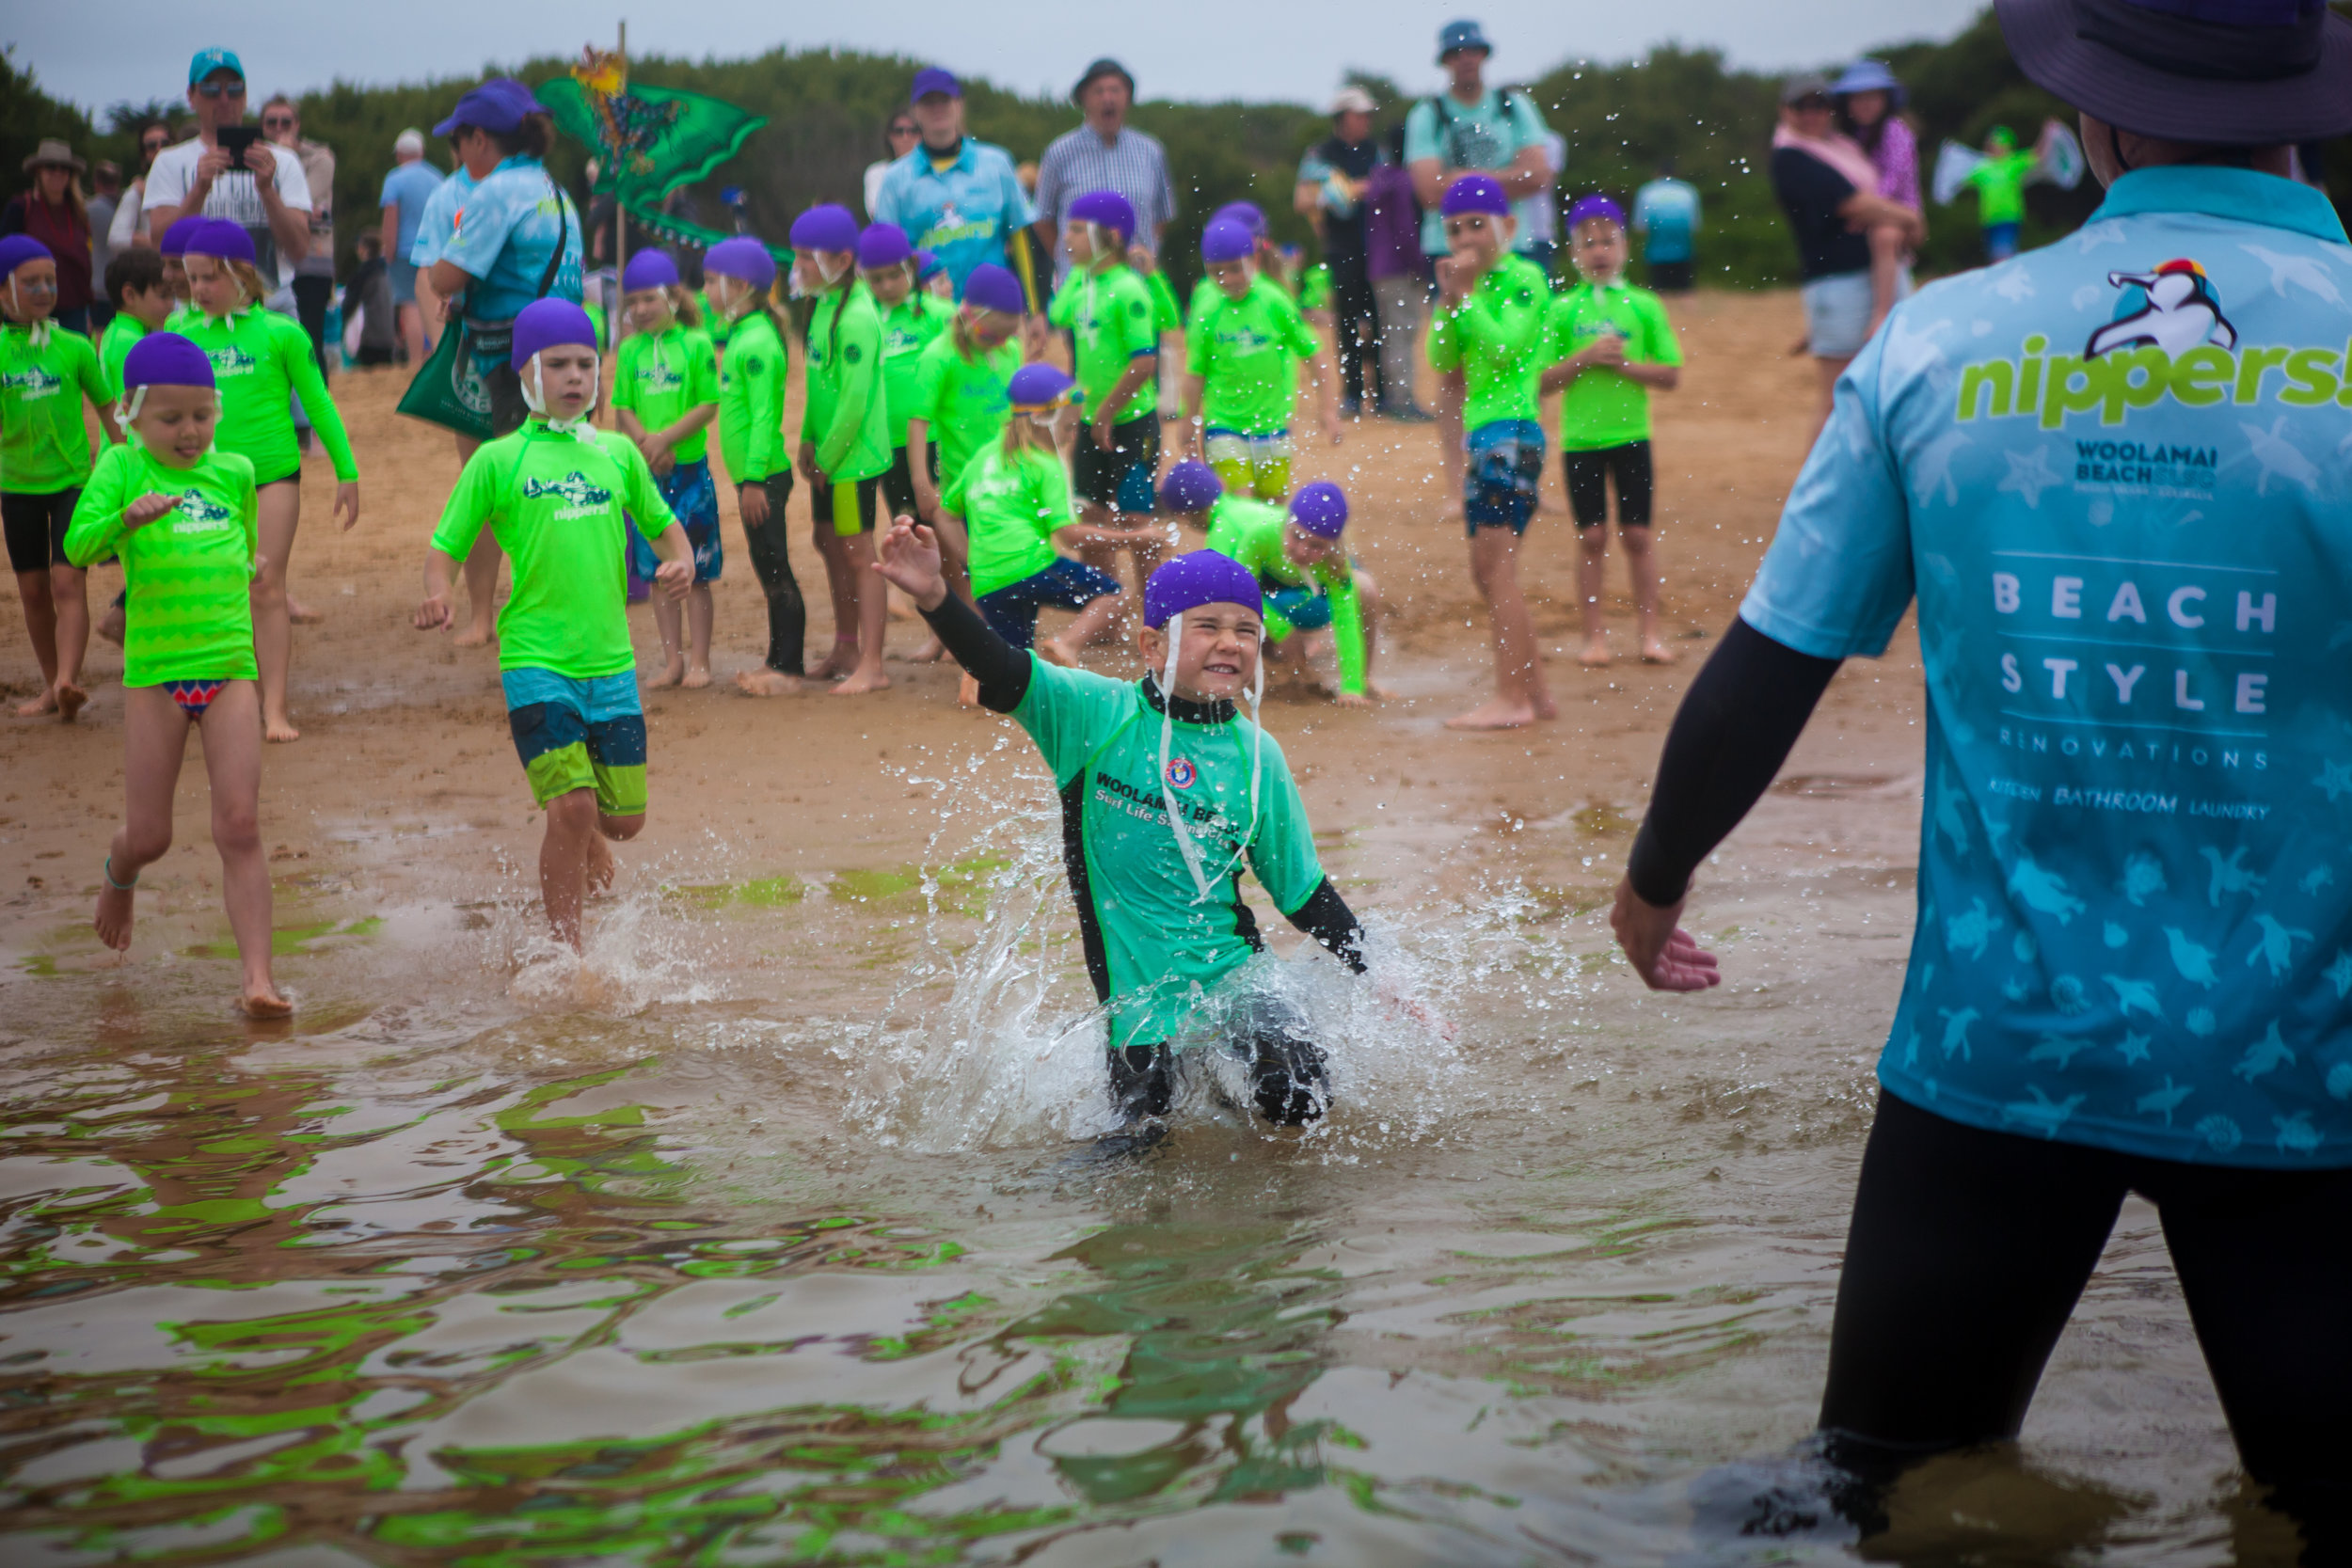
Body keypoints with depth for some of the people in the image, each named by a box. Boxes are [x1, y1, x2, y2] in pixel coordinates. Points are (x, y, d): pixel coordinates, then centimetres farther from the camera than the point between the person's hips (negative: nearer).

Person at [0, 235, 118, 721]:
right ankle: (51, 685, 20)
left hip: (74, 481, -2)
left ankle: (67, 681, -26)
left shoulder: (73, 348, -4)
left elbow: (109, 411, 4)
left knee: (68, 581, -15)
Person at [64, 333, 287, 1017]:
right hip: (153, 671, -2)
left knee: (239, 825, -9)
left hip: (229, 668, 2)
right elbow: (78, 546, -19)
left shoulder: (234, 471, 7)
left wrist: (243, 570, 10)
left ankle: (257, 979, -9)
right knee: (148, 836, 7)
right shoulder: (123, 466, -3)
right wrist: (126, 518, -34)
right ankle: (119, 878, 45)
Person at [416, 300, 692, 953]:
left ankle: (583, 842, 43)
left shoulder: (617, 452, 12)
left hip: (611, 660, 4)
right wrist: (436, 597, -18)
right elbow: (445, 548, 3)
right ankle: (567, 954, -2)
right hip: (535, 662, -4)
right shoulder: (498, 460, 2)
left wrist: (679, 560, 1)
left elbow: (662, 525, 23)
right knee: (572, 807, -16)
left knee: (622, 819, 6)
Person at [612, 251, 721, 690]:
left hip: (690, 468, -4)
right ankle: (673, 659, 15)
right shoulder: (630, 350, 6)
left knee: (694, 571, 0)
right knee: (659, 570, 8)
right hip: (646, 472, 4)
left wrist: (666, 437, -16)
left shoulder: (696, 344, -5)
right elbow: (623, 410, 4)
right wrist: (646, 442, -13)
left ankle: (698, 661, 6)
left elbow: (708, 406, -8)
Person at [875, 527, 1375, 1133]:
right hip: (1139, 988, -1)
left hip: (1232, 972, 1)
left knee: (1299, 1101, -18)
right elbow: (1003, 671, -18)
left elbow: (1304, 892, 9)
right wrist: (934, 597, -36)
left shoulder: (1258, 755, 1)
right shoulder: (1097, 714, -5)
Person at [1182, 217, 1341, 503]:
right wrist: (1192, 428, 6)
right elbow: (1195, 373, 2)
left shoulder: (1274, 302, -7)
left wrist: (1327, 409, 0)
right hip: (1223, 424, -1)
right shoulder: (1206, 311, -7)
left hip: (1272, 423, 1)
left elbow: (1313, 353, 1)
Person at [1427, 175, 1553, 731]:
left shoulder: (1523, 279, -7)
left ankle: (1511, 699, -12)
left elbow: (1505, 345, -19)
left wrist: (1464, 296, -18)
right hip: (1480, 433, 9)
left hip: (1513, 430, -9)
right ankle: (1535, 691, 16)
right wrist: (1448, 299, -3)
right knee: (1487, 571, 10)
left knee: (1496, 564, -12)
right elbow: (1443, 359, 9)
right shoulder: (1473, 286, 16)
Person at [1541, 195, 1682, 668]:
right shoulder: (1563, 309, 0)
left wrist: (1623, 363, -13)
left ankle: (1648, 631, 12)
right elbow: (1543, 380, -3)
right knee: (1592, 537, 3)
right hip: (1580, 438, 0)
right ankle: (1594, 635, 10)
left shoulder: (1644, 306, 0)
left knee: (1636, 536, 5)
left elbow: (1671, 376, -1)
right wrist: (1585, 357, -15)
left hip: (1631, 436, 0)